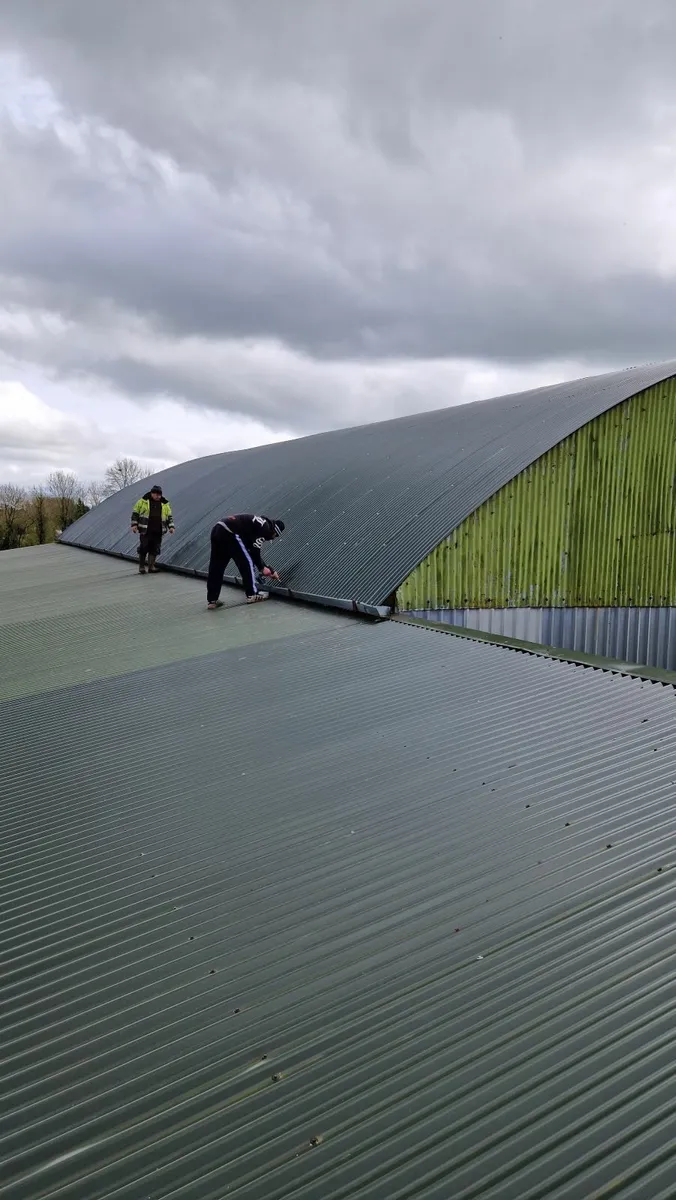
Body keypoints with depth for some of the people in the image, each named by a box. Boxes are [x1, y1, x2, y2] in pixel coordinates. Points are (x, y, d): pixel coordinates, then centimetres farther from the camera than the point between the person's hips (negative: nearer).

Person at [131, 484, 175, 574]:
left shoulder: (165, 504, 12)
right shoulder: (143, 501, 4)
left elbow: (169, 516, 17)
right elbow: (135, 513, 6)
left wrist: (171, 526, 4)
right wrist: (134, 524, -3)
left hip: (158, 531, 3)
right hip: (145, 530, -3)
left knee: (154, 549, 3)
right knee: (143, 548, -4)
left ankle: (151, 566, 11)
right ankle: (141, 567, 6)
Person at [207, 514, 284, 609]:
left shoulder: (258, 524, 28)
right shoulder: (265, 528, 1)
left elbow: (254, 551, 33)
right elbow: (254, 551, -3)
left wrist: (269, 569, 37)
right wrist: (262, 568, 13)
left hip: (217, 529, 9)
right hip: (229, 533, -9)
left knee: (216, 567, 12)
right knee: (247, 562, 6)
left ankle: (212, 600, 15)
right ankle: (252, 594, 13)